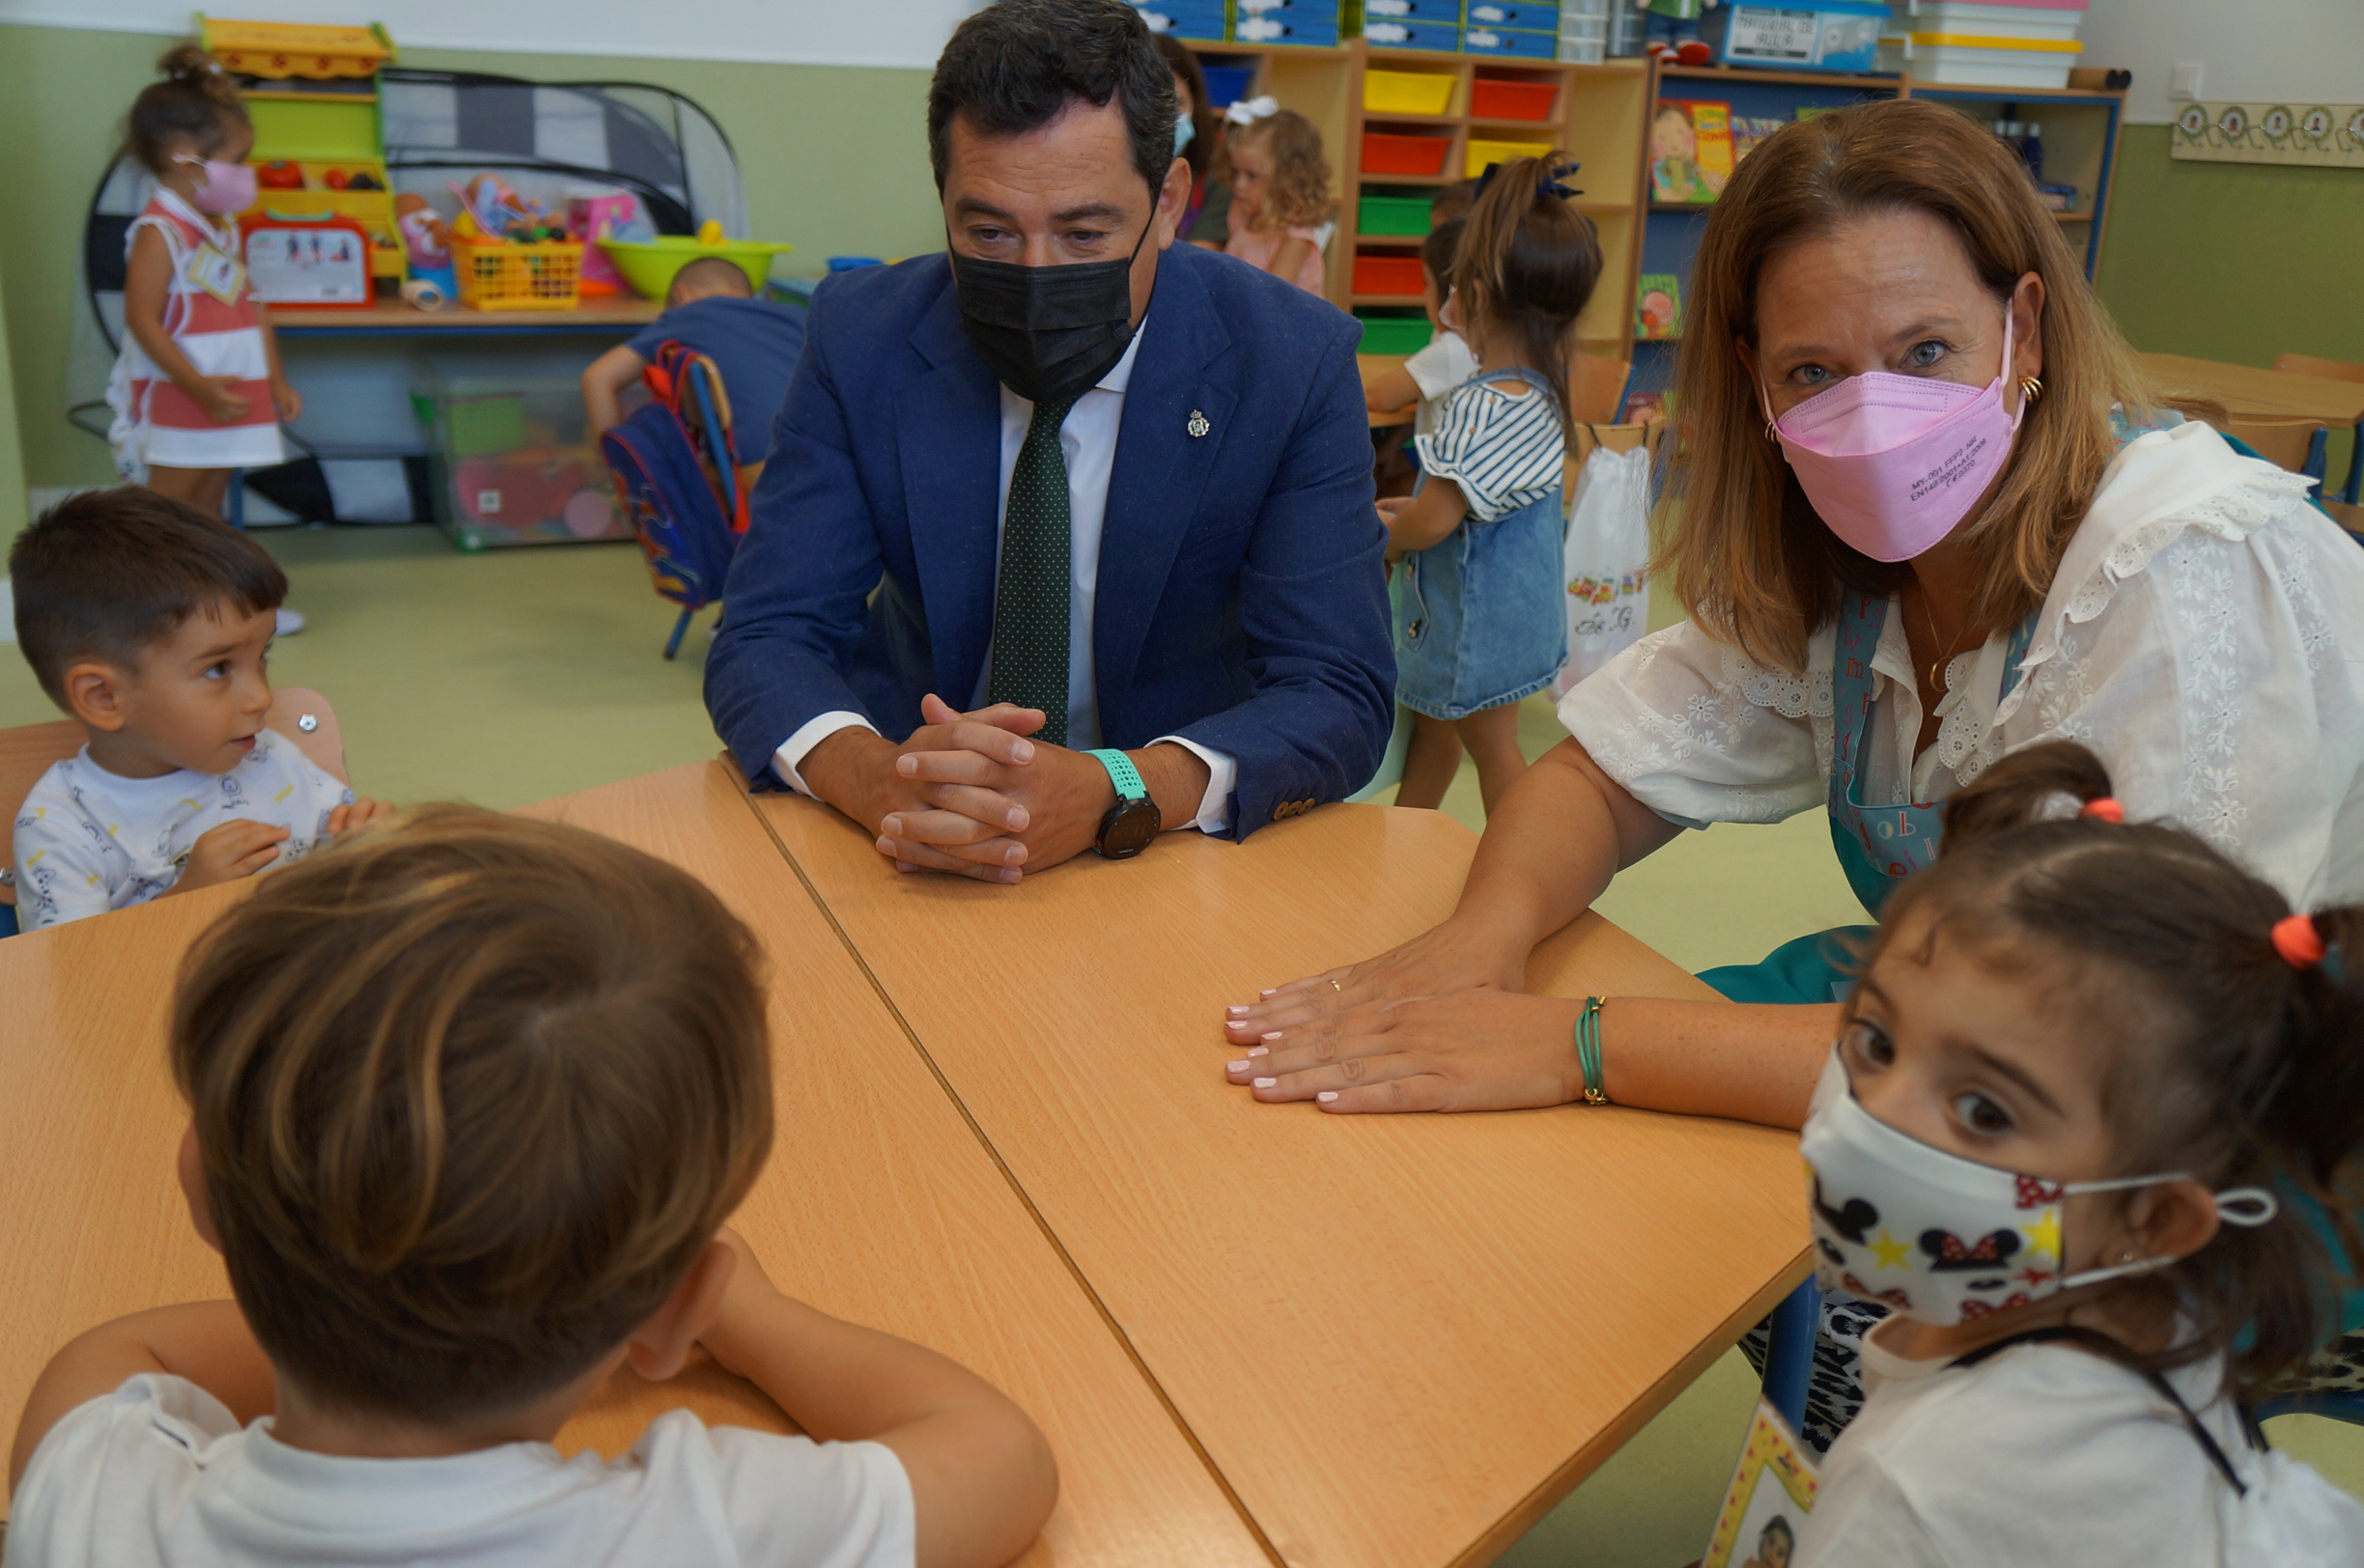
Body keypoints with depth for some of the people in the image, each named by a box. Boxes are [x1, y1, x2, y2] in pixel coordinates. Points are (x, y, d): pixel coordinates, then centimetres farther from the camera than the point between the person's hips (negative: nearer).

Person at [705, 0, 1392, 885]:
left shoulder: (1296, 361, -11)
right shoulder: (860, 340, -7)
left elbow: (1341, 696, -15)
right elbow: (764, 640, -8)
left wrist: (1109, 793, -34)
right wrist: (877, 777, -31)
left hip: (1185, 846, 0)